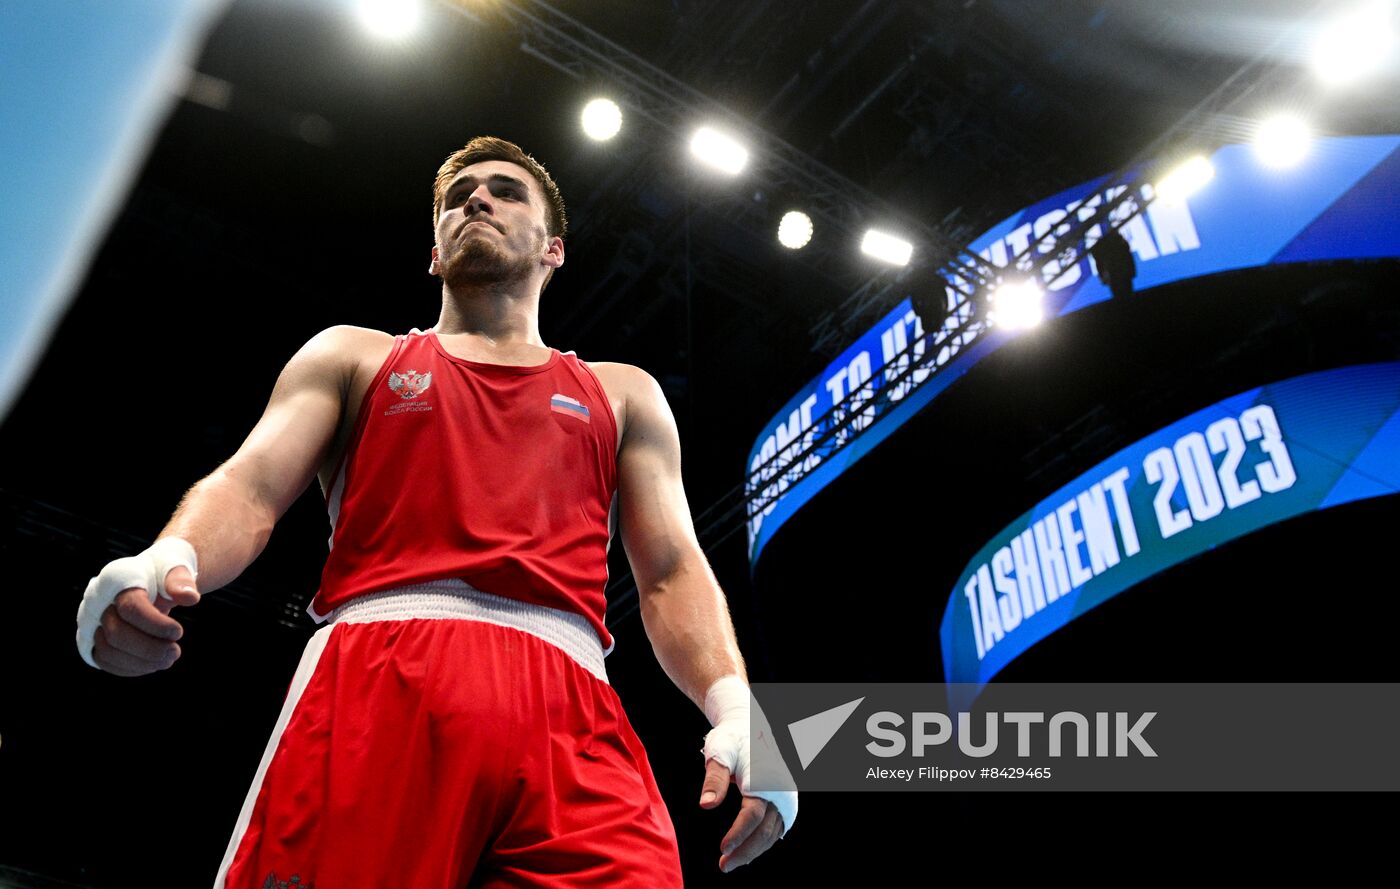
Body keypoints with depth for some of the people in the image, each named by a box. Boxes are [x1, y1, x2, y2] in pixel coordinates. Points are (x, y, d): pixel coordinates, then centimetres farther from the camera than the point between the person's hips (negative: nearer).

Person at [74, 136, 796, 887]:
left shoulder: (623, 395, 28)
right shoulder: (351, 356, 27)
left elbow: (673, 573, 18)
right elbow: (249, 488, 12)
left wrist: (735, 707, -2)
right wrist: (165, 563, -13)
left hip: (569, 707, 1)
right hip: (371, 681, 0)